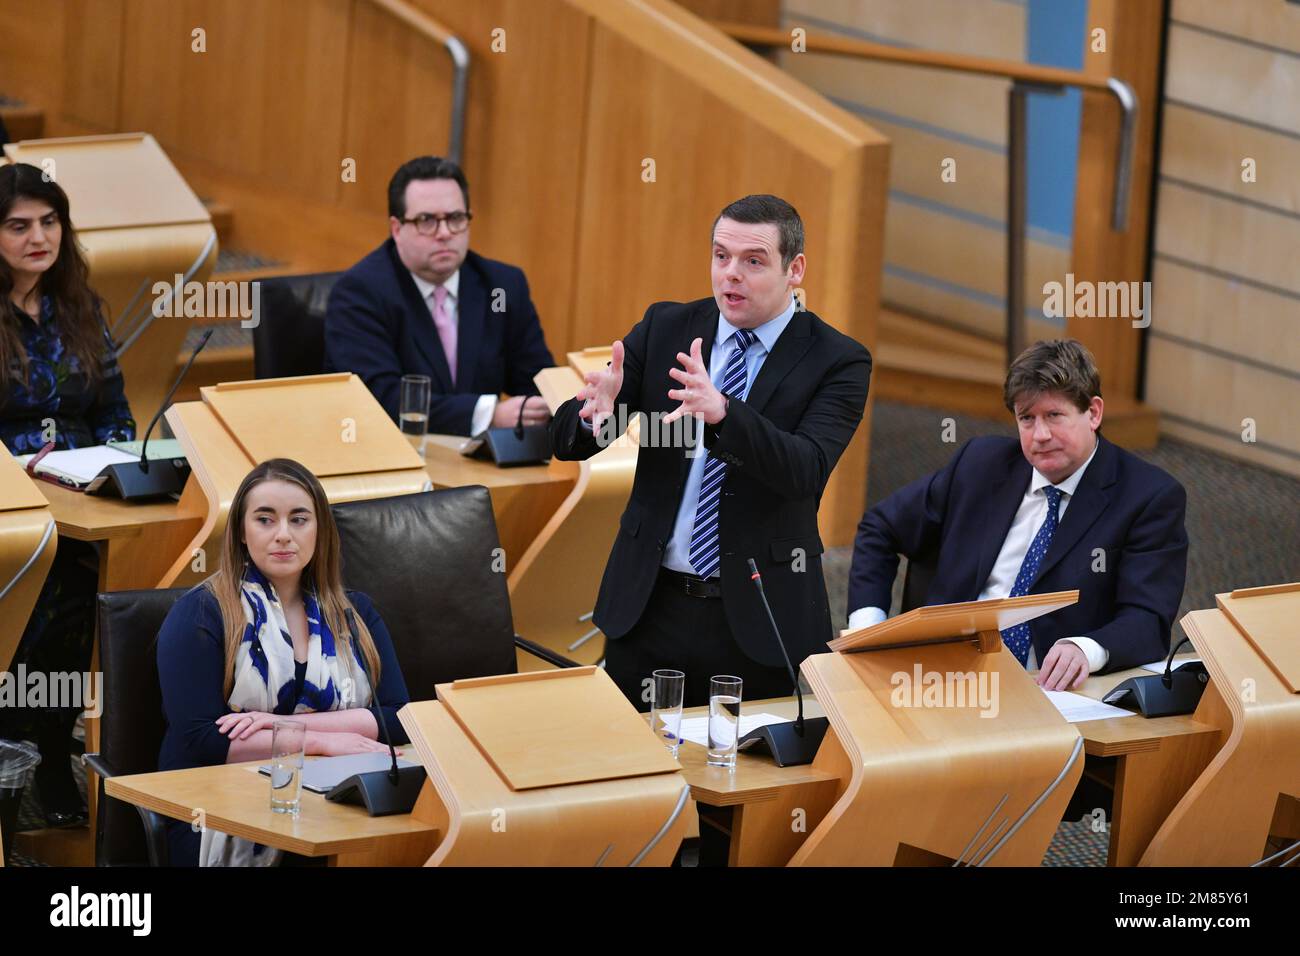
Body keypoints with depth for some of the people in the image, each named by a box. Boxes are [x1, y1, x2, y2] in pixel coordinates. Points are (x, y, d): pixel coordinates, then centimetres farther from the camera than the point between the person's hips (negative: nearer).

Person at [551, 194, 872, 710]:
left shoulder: (837, 361, -5)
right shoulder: (664, 329, 5)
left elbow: (805, 471, -21)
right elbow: (566, 439, 1)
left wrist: (721, 412, -38)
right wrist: (596, 412, -24)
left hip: (759, 624, -3)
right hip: (650, 606, 3)